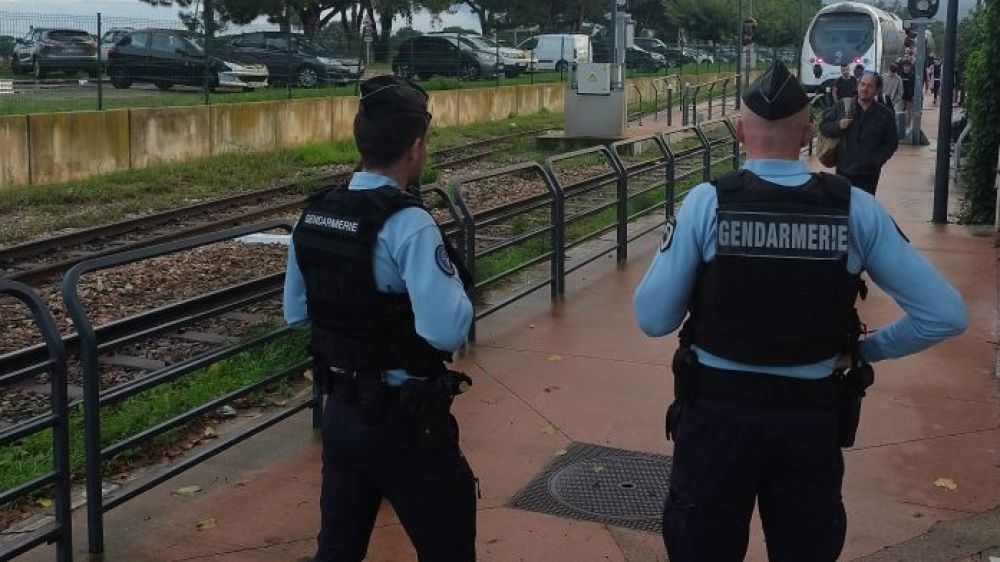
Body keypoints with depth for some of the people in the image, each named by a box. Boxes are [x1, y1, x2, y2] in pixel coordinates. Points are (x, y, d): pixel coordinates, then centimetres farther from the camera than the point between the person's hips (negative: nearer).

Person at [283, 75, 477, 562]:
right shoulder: (408, 224, -22)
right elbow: (447, 331, -29)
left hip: (340, 412, 7)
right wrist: (455, 284, -11)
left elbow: (295, 312, 13)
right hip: (405, 424, -7)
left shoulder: (313, 215, 1)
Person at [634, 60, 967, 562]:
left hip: (718, 413, -1)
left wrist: (669, 250, 8)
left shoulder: (707, 202, -12)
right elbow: (945, 315, -6)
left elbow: (653, 319, -10)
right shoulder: (857, 208, -7)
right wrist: (868, 350, 9)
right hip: (814, 419, 2)